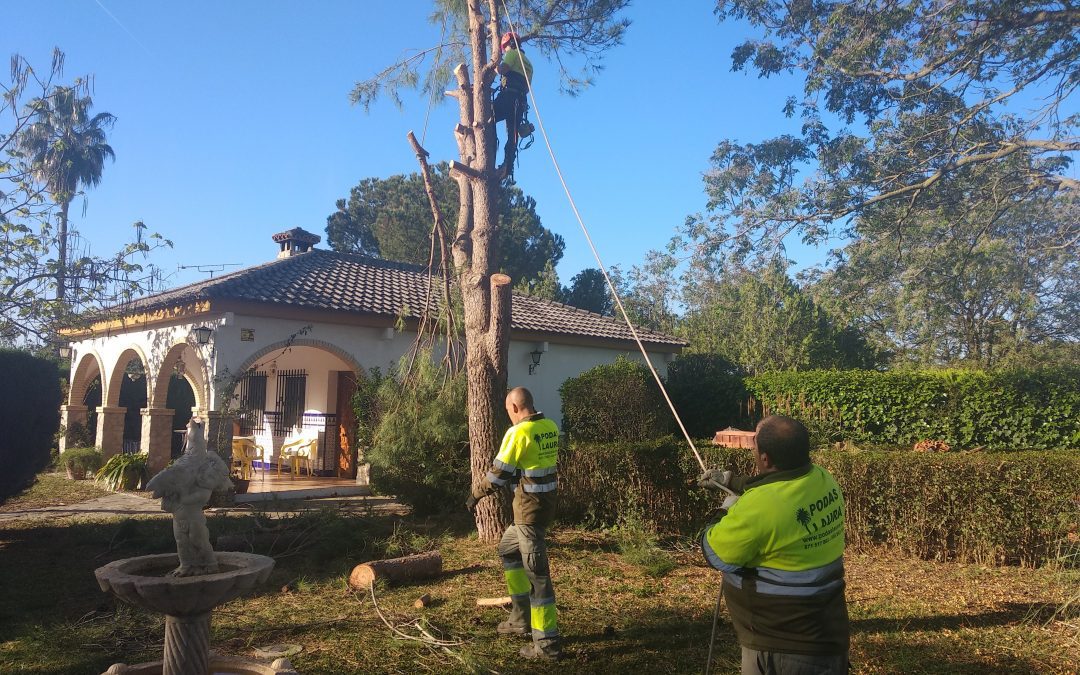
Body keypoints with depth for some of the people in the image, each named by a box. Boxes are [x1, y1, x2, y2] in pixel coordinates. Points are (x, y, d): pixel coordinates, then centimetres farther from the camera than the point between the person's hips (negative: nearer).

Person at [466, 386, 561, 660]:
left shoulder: (519, 432, -17)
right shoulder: (551, 427, 5)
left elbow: (500, 472, -13)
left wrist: (476, 494, 0)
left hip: (530, 506, -9)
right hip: (546, 501, 9)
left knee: (536, 572, -2)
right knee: (508, 550, 24)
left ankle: (548, 642, 5)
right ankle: (521, 618, 30)